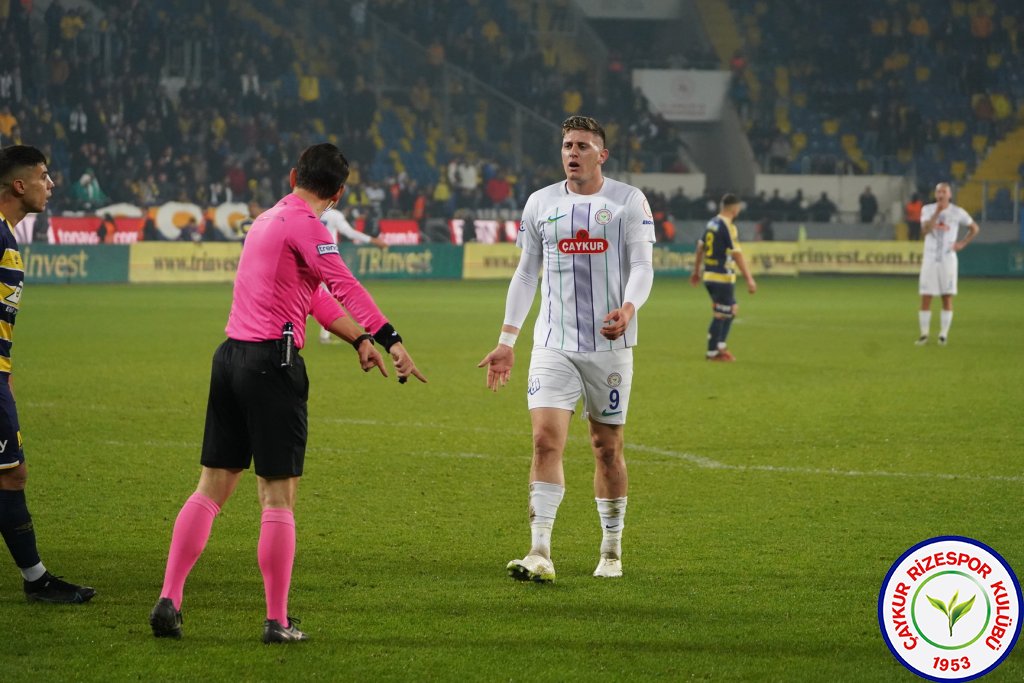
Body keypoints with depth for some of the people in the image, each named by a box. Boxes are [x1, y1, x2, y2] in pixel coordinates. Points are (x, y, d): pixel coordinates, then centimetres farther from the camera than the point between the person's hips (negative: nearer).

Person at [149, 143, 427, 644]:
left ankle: (168, 599, 2)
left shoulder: (269, 219, 20)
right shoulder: (304, 224, -8)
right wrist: (391, 341, -27)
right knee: (278, 498, -2)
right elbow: (344, 286, -21)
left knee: (211, 488, 10)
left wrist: (358, 339, 24)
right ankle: (277, 621, -1)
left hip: (231, 355, 8)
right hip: (272, 361, -8)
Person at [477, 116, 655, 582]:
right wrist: (507, 341, 11)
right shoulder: (540, 203, 9)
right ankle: (540, 554, -17)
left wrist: (629, 307, -25)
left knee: (607, 447, 6)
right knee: (546, 438, -14)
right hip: (553, 344, 1)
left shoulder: (629, 201, 0)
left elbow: (642, 267, -3)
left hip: (609, 344, -1)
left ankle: (611, 550, 21)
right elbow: (526, 273, 15)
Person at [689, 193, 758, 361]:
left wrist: (696, 270, 30)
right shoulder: (728, 227, -16)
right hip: (722, 277, -9)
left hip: (709, 275, 9)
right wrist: (749, 279, -23)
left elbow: (700, 247, 19)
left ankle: (721, 346, 19)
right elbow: (737, 255, -22)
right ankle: (712, 352, 7)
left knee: (731, 309, 19)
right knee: (721, 315, 0)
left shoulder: (712, 223, 10)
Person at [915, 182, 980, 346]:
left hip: (948, 258, -1)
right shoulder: (927, 209, 1)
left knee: (947, 298, -2)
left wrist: (962, 243, 2)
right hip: (930, 258, 1)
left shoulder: (957, 212, 1)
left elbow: (974, 228, 14)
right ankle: (924, 334, 5)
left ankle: (943, 334, 5)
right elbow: (925, 229, -15)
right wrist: (937, 212, -24)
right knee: (925, 298, -2)